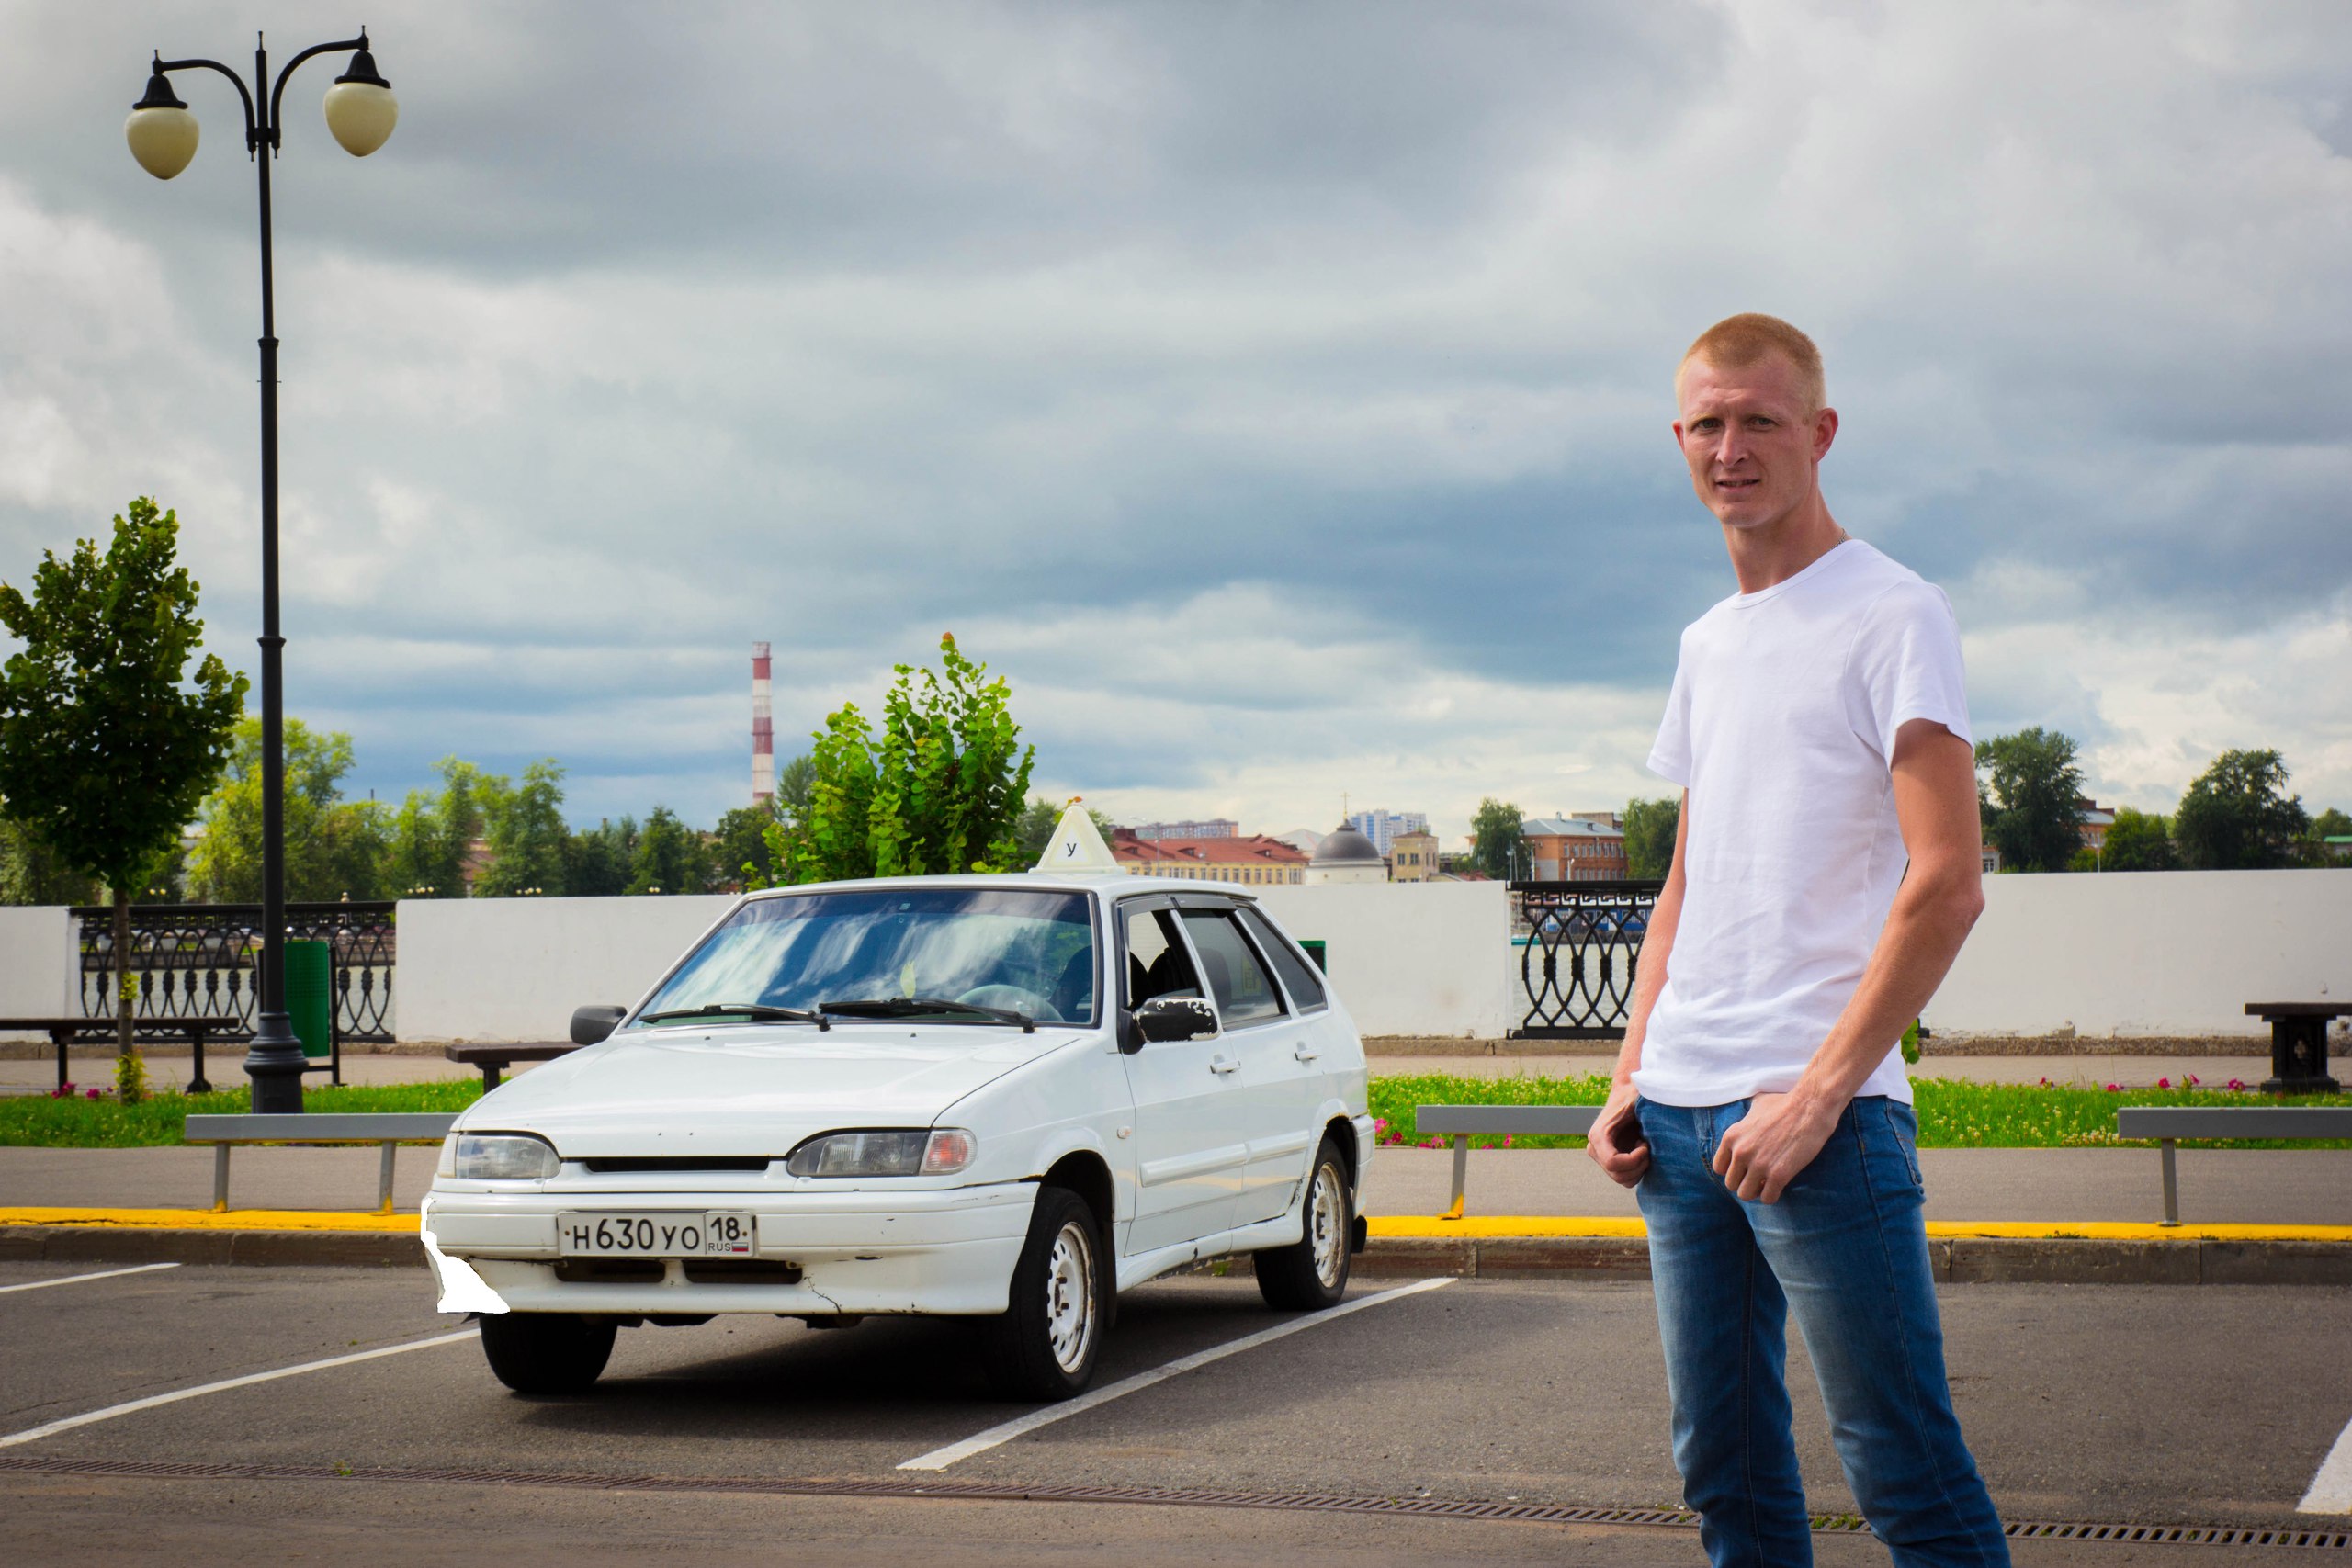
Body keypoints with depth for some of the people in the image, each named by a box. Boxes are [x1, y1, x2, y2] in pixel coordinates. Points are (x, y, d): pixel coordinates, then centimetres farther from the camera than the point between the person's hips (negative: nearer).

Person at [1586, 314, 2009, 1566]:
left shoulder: (1893, 617, -5)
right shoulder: (1708, 643, 18)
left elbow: (1947, 886, -13)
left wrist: (1819, 1090, -17)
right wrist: (1632, 1073, 12)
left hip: (1822, 1115, -7)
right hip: (1679, 1111, 8)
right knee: (1724, 1464, 10)